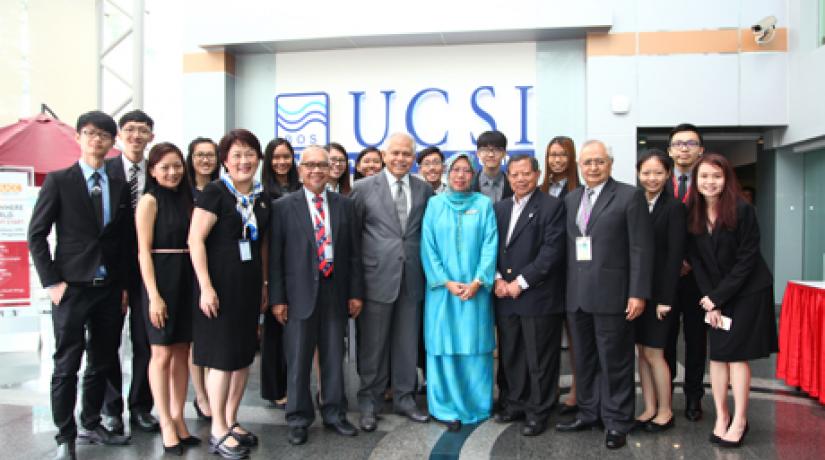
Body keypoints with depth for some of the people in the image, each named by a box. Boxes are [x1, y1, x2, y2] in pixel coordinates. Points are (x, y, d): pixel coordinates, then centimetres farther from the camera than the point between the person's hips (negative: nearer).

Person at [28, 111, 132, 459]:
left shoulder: (120, 187, 10)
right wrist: (52, 282, -8)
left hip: (110, 290, 4)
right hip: (72, 287, -4)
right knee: (67, 365, 1)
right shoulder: (59, 180, 0)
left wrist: (125, 285, 7)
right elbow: (36, 234, -3)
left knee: (102, 363, 12)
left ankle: (91, 425, 28)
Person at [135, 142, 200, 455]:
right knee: (162, 354, 0)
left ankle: (178, 418, 18)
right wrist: (154, 295, -15)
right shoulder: (149, 201, -5)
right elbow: (144, 252, -9)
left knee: (182, 352, 9)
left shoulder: (186, 199, 11)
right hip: (161, 281, -5)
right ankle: (166, 424, 10)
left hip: (187, 281, 6)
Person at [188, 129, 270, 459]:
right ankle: (218, 431, 14)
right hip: (220, 285, -6)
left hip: (250, 286, 6)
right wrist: (206, 287, -18)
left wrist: (264, 284, 12)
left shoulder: (262, 197, 9)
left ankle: (231, 421, 27)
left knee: (244, 355, 12)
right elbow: (195, 240, -14)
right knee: (222, 357, 0)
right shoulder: (215, 191, -9)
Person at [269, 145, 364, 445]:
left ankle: (334, 414, 28)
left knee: (334, 358, 13)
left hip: (335, 293, 2)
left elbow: (353, 252, 7)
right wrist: (277, 298, -6)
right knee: (298, 361, 8)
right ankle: (298, 419, 24)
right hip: (299, 294, -2)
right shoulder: (284, 207, -1)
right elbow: (275, 256, -2)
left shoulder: (344, 205, 6)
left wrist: (355, 292, 4)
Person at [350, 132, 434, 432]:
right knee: (373, 345, 7)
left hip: (412, 279, 3)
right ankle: (369, 402, 23)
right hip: (377, 278, -2)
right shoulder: (364, 188, -1)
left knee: (408, 343, 12)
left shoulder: (424, 190, 6)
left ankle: (404, 398, 28)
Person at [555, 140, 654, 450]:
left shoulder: (630, 196, -4)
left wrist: (638, 293, -13)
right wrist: (565, 288, 7)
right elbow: (567, 246, 12)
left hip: (611, 294, -5)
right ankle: (588, 413, 30)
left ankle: (617, 422, 18)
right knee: (584, 360, 16)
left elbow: (641, 249, -8)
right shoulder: (570, 199, 13)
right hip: (576, 295, 6)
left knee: (615, 361, 5)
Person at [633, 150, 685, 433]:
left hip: (659, 292, -5)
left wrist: (665, 299, -13)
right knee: (642, 352, 10)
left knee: (653, 352, 1)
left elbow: (675, 256, -10)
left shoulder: (674, 208, -7)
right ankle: (649, 409, 23)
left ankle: (665, 411, 19)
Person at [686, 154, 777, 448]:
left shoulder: (742, 211, -13)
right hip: (715, 295, 4)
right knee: (717, 355, 4)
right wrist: (709, 298, -7)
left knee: (737, 355, -2)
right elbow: (695, 259, 1)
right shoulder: (692, 214, -1)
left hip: (748, 291, -4)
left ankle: (739, 421, 9)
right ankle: (721, 416, 14)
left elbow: (746, 259, -14)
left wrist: (717, 297, -14)